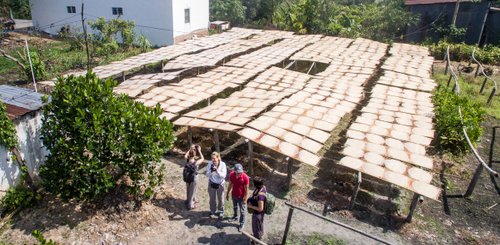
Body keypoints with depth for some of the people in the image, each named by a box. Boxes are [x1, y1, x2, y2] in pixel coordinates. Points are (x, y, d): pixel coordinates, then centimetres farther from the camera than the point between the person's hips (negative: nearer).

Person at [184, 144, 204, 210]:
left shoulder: (187, 160, -16)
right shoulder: (196, 163, -28)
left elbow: (185, 156, 8)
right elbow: (202, 158, -9)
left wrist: (190, 149, 4)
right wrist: (199, 151, -9)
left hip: (187, 177, 5)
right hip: (193, 178, -5)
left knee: (188, 190, 24)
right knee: (192, 191, 11)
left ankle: (189, 201, 46)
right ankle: (190, 205, 24)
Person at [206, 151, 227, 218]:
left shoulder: (222, 164, -19)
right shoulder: (210, 164, -15)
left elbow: (224, 175, -21)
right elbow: (207, 175, -12)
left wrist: (217, 171, -34)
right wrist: (211, 171, -33)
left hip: (220, 184, -1)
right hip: (212, 183, 1)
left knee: (220, 198, 14)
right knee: (212, 198, 14)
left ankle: (221, 211, 35)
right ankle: (212, 211, 37)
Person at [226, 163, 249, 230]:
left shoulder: (245, 177, -29)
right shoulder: (231, 174, -18)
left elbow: (246, 189, -19)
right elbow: (230, 184, -2)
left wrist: (245, 199, -15)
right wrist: (227, 194, 5)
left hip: (241, 197, -4)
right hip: (234, 195, 4)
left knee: (242, 211, 13)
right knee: (235, 207, 29)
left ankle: (242, 223, 33)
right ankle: (235, 217, 55)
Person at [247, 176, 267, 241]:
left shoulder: (260, 195, -41)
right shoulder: (263, 187, -16)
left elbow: (260, 209, -32)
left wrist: (251, 206, -22)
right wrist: (251, 199, -3)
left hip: (257, 213, -8)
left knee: (256, 227, 19)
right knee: (260, 223, 33)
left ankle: (257, 239, 43)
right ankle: (260, 234, 59)